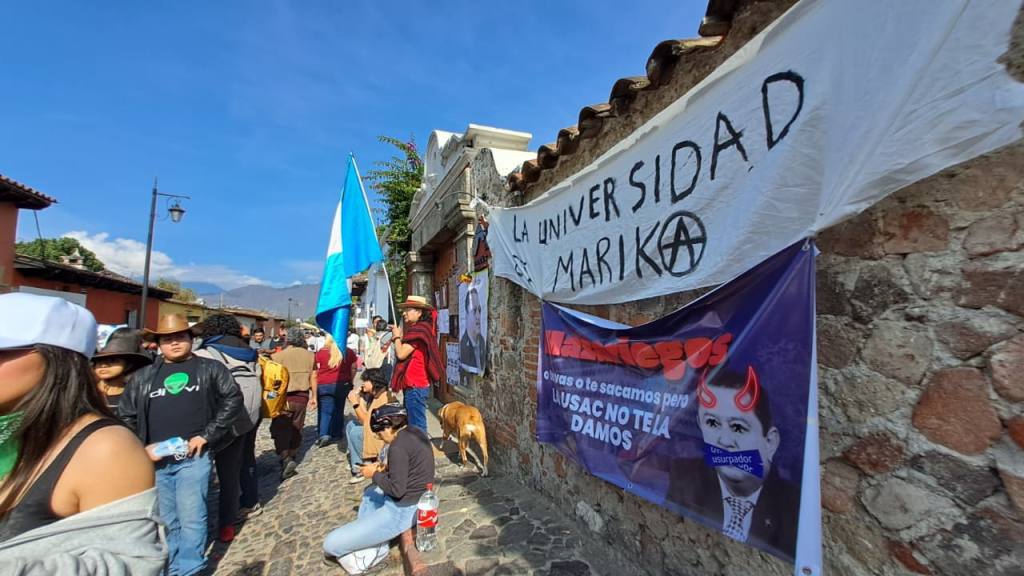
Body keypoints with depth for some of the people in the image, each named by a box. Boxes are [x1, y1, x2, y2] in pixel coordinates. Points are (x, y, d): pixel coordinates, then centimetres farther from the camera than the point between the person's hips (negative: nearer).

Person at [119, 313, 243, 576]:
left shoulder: (209, 369, 0)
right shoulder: (144, 376, 9)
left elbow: (233, 399, -5)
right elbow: (126, 416, 12)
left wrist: (207, 435, -9)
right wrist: (142, 448, 0)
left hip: (194, 457, -3)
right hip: (156, 461, 4)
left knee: (191, 518, -1)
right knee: (165, 521, 18)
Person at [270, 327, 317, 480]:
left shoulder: (278, 356, -9)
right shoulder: (309, 355, 2)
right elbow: (313, 377, 6)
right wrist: (314, 396, 15)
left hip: (284, 397, -4)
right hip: (302, 396, 4)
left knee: (280, 431, 1)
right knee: (296, 429, 17)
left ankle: (286, 460, -16)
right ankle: (291, 457, 28)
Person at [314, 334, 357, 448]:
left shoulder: (320, 353, -5)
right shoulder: (349, 352, 1)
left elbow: (316, 371, -3)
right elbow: (353, 369, 7)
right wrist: (349, 381, 21)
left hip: (324, 385, -2)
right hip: (342, 384, 2)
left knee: (325, 411, 2)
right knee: (338, 409, 15)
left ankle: (324, 434, -12)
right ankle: (337, 433, 22)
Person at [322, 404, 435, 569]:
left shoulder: (398, 446, -23)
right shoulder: (416, 433, 3)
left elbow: (396, 489, -23)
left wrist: (374, 474, -8)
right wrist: (387, 467, 6)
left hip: (402, 510, -10)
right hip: (417, 500, 10)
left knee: (331, 544, -10)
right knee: (369, 492, 35)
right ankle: (359, 534, 26)